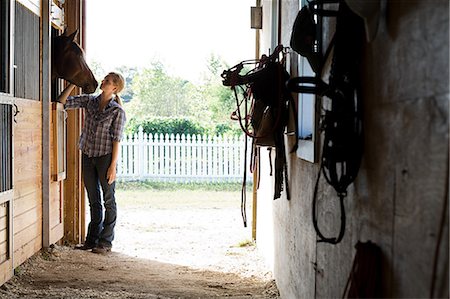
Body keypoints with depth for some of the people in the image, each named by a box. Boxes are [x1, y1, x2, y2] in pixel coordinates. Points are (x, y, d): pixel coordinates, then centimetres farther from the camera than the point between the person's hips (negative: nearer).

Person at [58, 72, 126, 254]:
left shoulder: (117, 111, -9)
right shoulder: (89, 101, 5)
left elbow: (116, 140, -11)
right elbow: (63, 101, 5)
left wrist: (113, 166, -14)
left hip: (105, 157, -5)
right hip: (88, 156, 5)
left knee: (108, 201, 4)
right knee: (93, 201, 13)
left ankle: (106, 242, 11)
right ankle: (92, 239, 21)